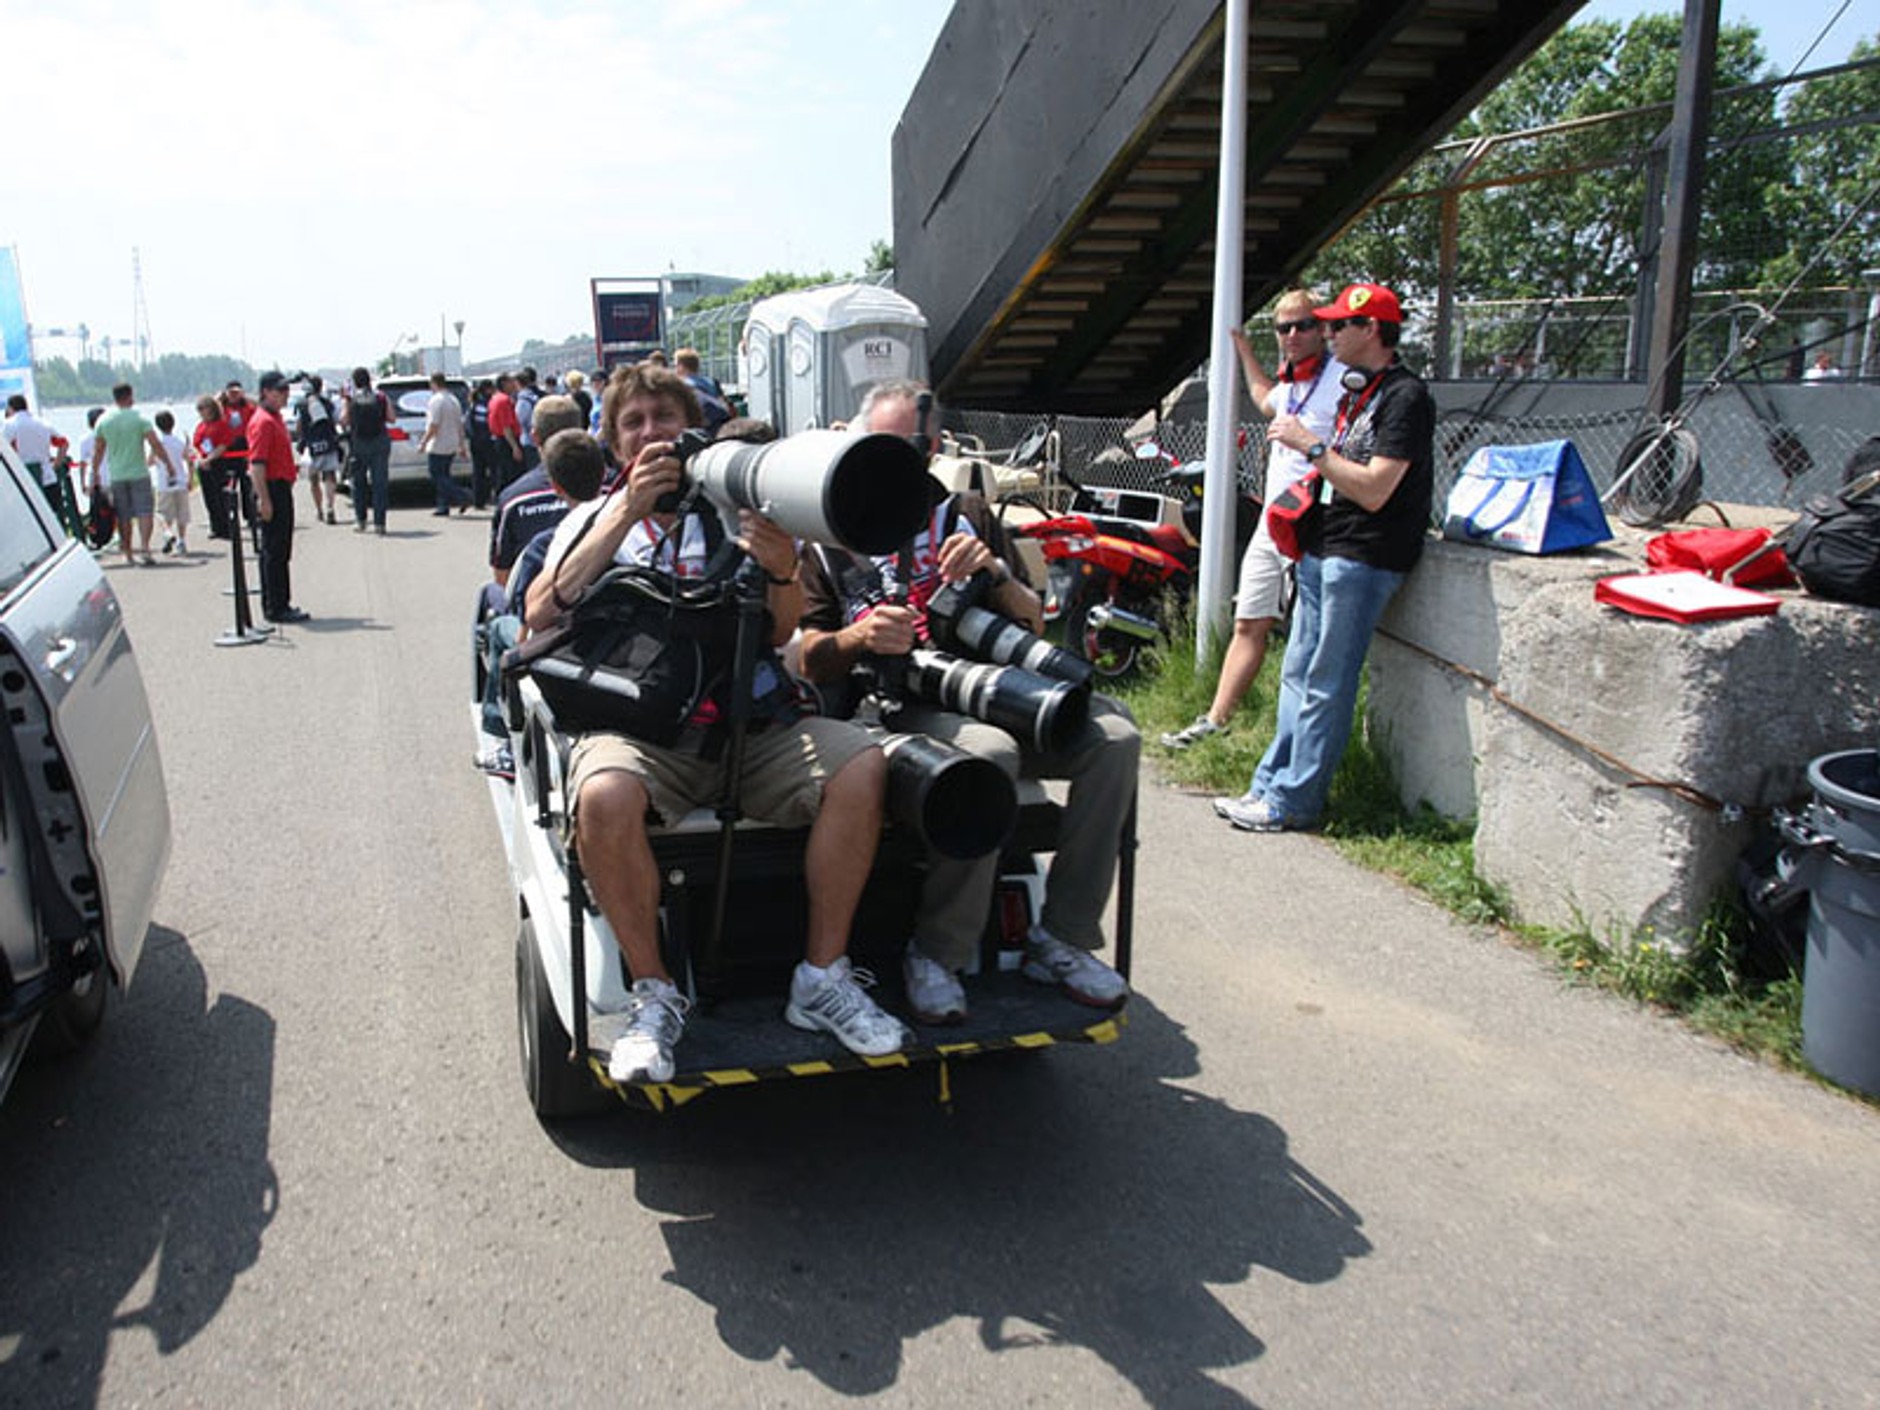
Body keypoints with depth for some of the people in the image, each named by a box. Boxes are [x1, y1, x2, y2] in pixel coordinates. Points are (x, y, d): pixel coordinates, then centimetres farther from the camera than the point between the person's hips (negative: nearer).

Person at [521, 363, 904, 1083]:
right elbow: (541, 614, -2)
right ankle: (653, 996, -13)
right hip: (637, 722, -1)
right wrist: (628, 511, -7)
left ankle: (823, 979, -11)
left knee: (861, 767, -24)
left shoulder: (734, 511, 17)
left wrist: (783, 569, -16)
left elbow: (780, 631, 7)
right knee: (605, 798, -34)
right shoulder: (597, 518, 17)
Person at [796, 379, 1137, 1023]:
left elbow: (1032, 623, 15)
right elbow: (807, 660, 3)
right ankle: (937, 954, -20)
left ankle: (1061, 938, -9)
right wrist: (859, 639, -19)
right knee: (988, 752, -36)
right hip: (889, 709, -4)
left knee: (1114, 735, -21)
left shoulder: (956, 517, 23)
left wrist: (995, 572, -6)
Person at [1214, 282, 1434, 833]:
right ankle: (1269, 785, 19)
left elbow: (1373, 490, -20)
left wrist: (1311, 445, -17)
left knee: (1325, 685, -5)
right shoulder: (1356, 389, 17)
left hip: (1363, 557, -10)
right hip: (1324, 549, 10)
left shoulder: (1405, 396, -12)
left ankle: (1293, 802, 1)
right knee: (1298, 674, 12)